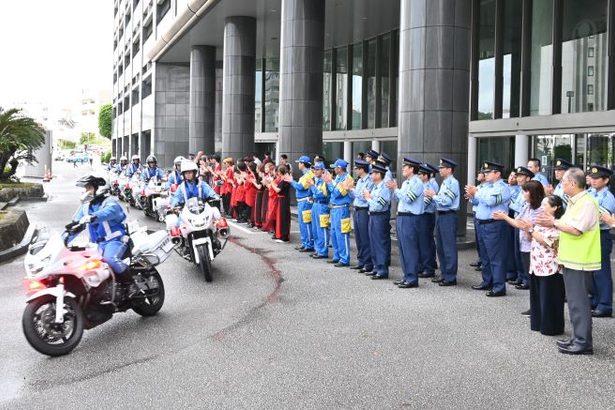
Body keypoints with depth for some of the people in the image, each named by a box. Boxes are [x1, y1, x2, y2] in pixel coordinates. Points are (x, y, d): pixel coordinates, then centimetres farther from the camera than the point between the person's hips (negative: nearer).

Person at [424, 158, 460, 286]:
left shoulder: (453, 183, -12)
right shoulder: (444, 183, 17)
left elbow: (446, 201, -21)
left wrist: (434, 196, -10)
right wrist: (432, 195, 0)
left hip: (449, 216, -10)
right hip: (441, 215, 10)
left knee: (449, 248, -5)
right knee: (440, 247, 14)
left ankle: (451, 277, 2)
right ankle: (444, 274, 24)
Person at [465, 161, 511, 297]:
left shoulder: (502, 187, -10)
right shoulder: (486, 186, 15)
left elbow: (490, 201, -24)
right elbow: (477, 202, 20)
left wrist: (476, 193, -12)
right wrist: (472, 196, 0)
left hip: (494, 225, -9)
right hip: (481, 223, 9)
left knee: (496, 257, -7)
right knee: (485, 256, 17)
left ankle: (499, 287, -5)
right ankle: (487, 282, 28)